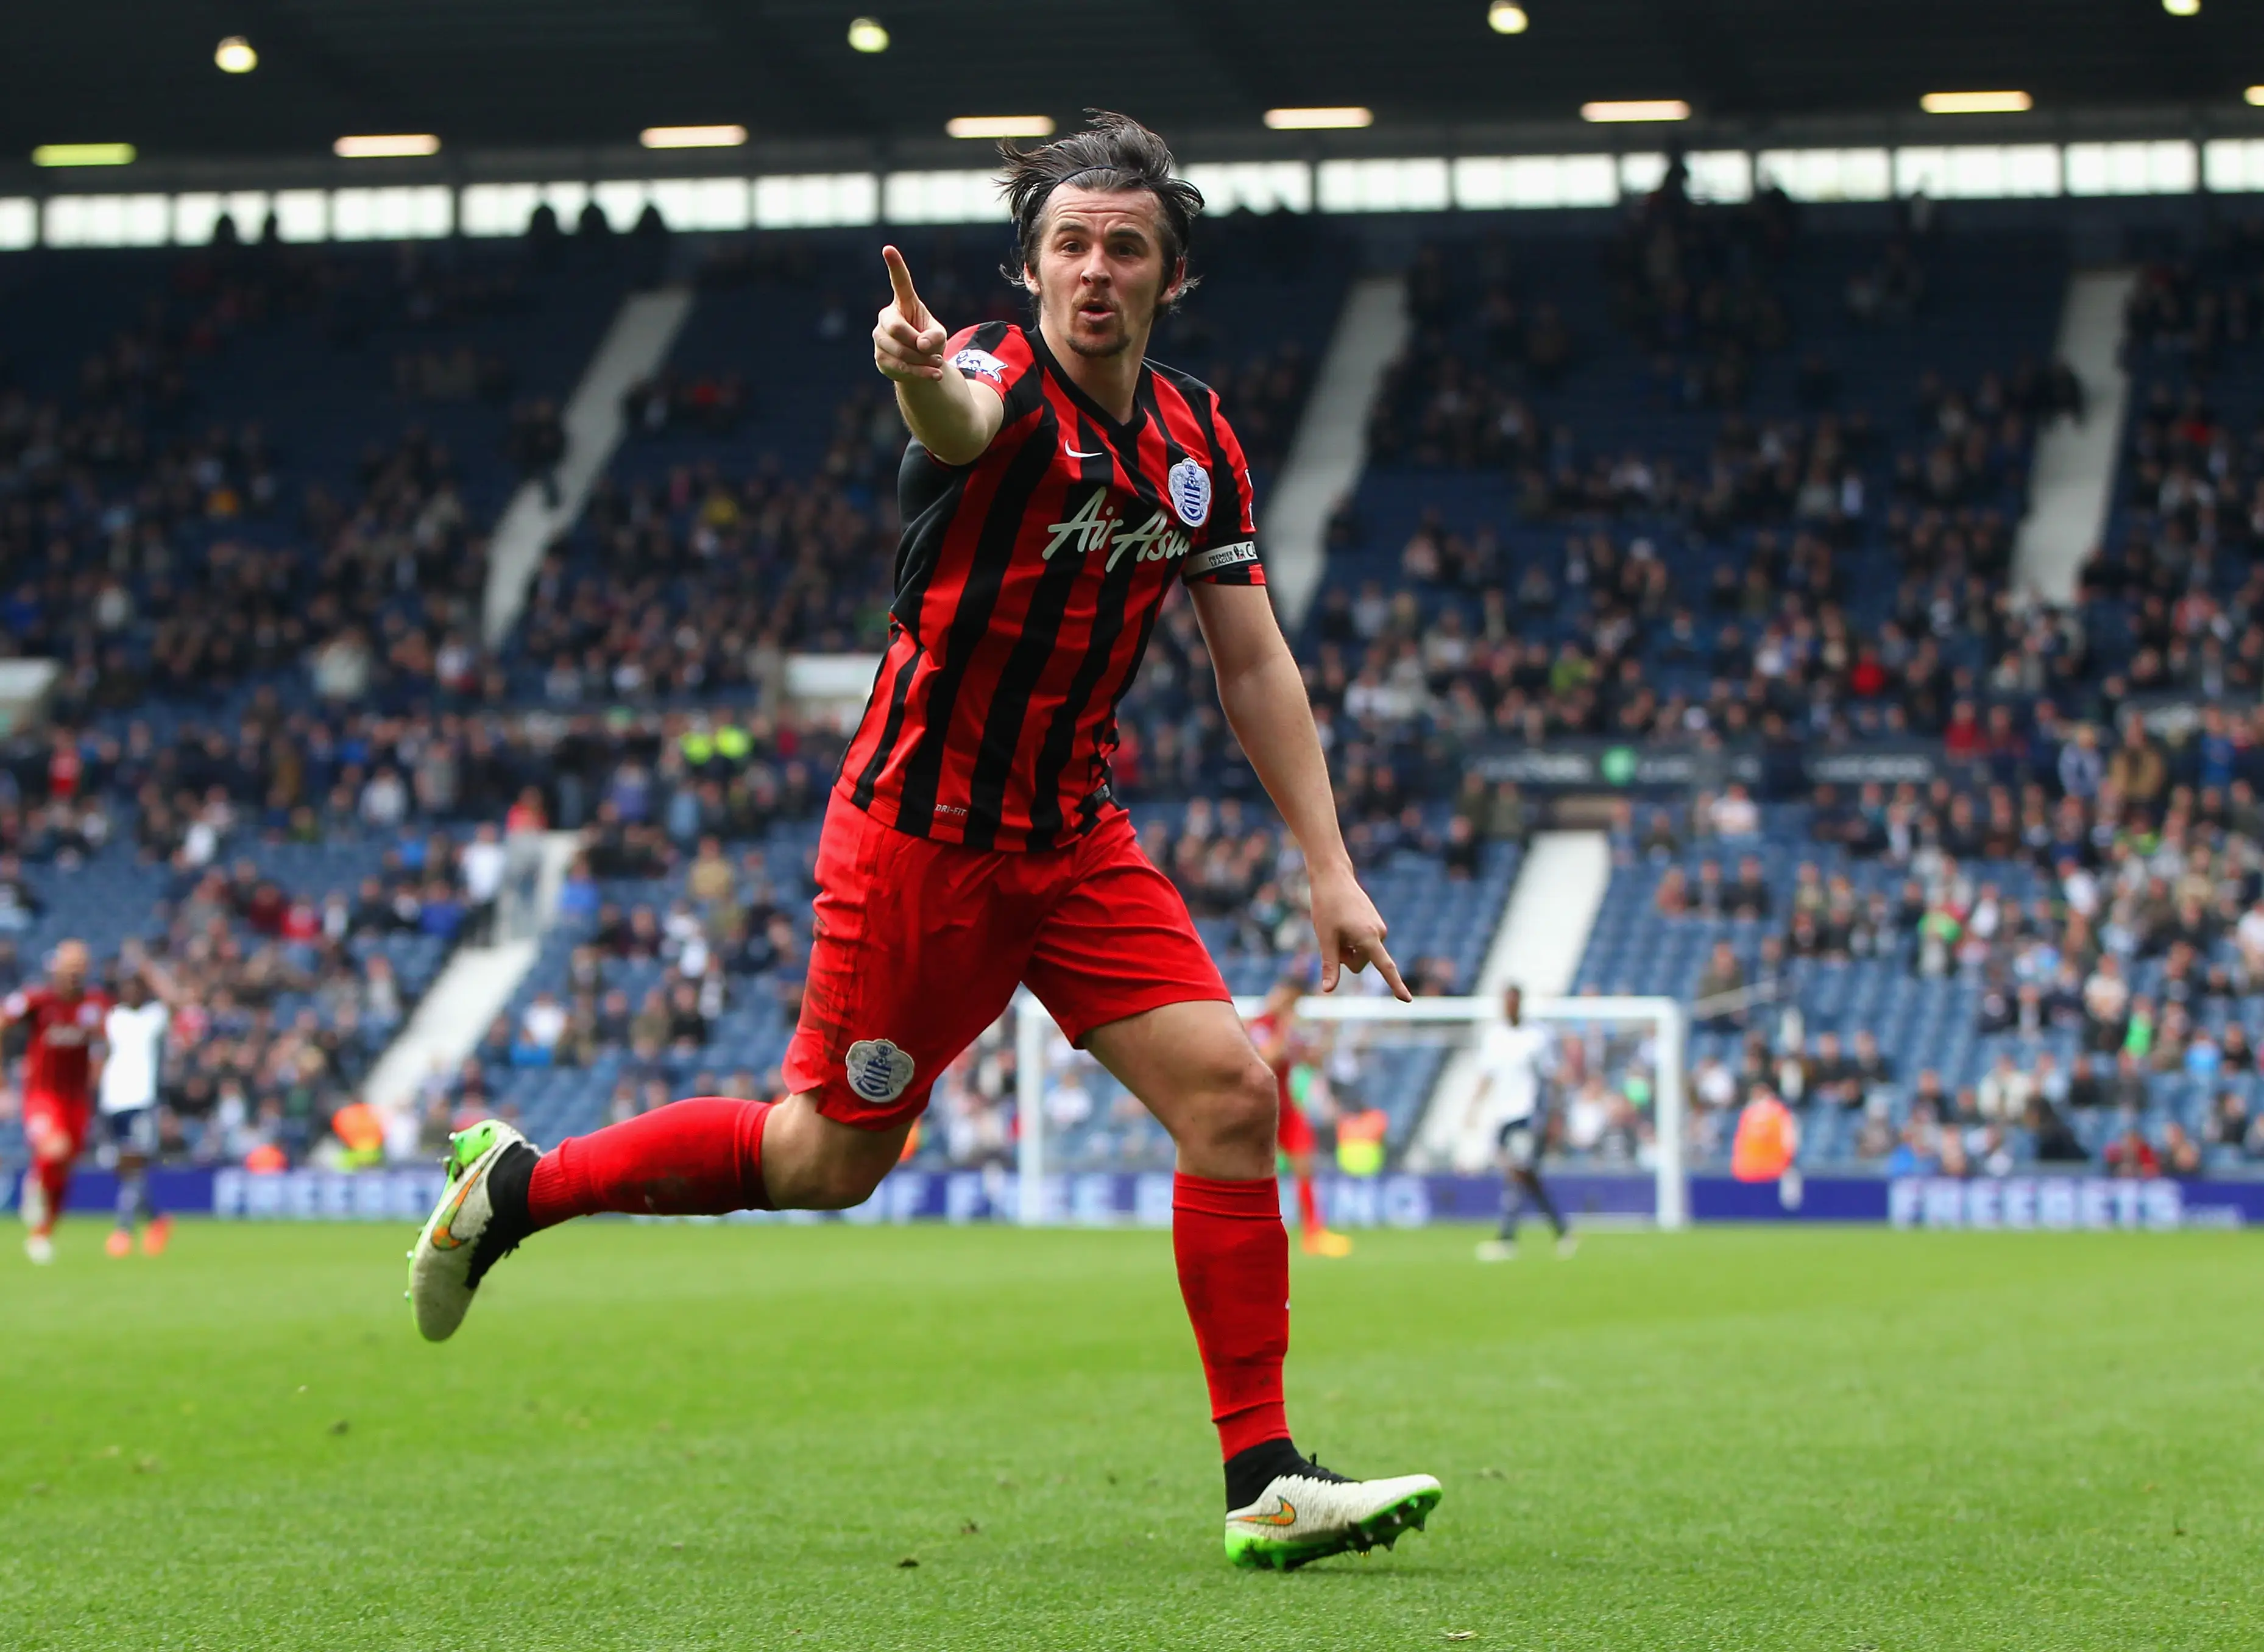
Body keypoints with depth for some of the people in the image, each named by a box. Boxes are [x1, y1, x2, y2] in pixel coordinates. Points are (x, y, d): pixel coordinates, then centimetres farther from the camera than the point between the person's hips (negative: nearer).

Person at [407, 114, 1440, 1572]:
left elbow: (1254, 662, 10)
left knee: (1231, 1089, -10)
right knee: (830, 1159, 3)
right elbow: (962, 419, -43)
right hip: (922, 833, -6)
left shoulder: (1198, 442, 4)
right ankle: (518, 1185, 25)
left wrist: (1331, 870, 4)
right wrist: (922, 374, -69)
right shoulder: (1003, 383, -17)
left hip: (1077, 838, 6)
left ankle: (1265, 1484, -6)